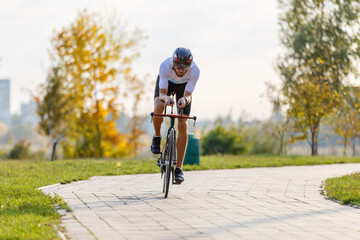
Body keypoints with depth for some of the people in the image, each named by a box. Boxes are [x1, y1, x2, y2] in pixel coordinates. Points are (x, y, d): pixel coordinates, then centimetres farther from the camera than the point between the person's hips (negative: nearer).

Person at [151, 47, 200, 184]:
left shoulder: (194, 70, -37)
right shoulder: (165, 66, -39)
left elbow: (188, 95, -37)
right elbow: (162, 94, -39)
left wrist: (184, 99, -60)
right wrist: (165, 98, -62)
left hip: (184, 86, 0)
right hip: (166, 83, 0)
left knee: (183, 125, -14)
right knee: (158, 108, -34)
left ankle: (179, 168, -8)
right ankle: (157, 137, -3)